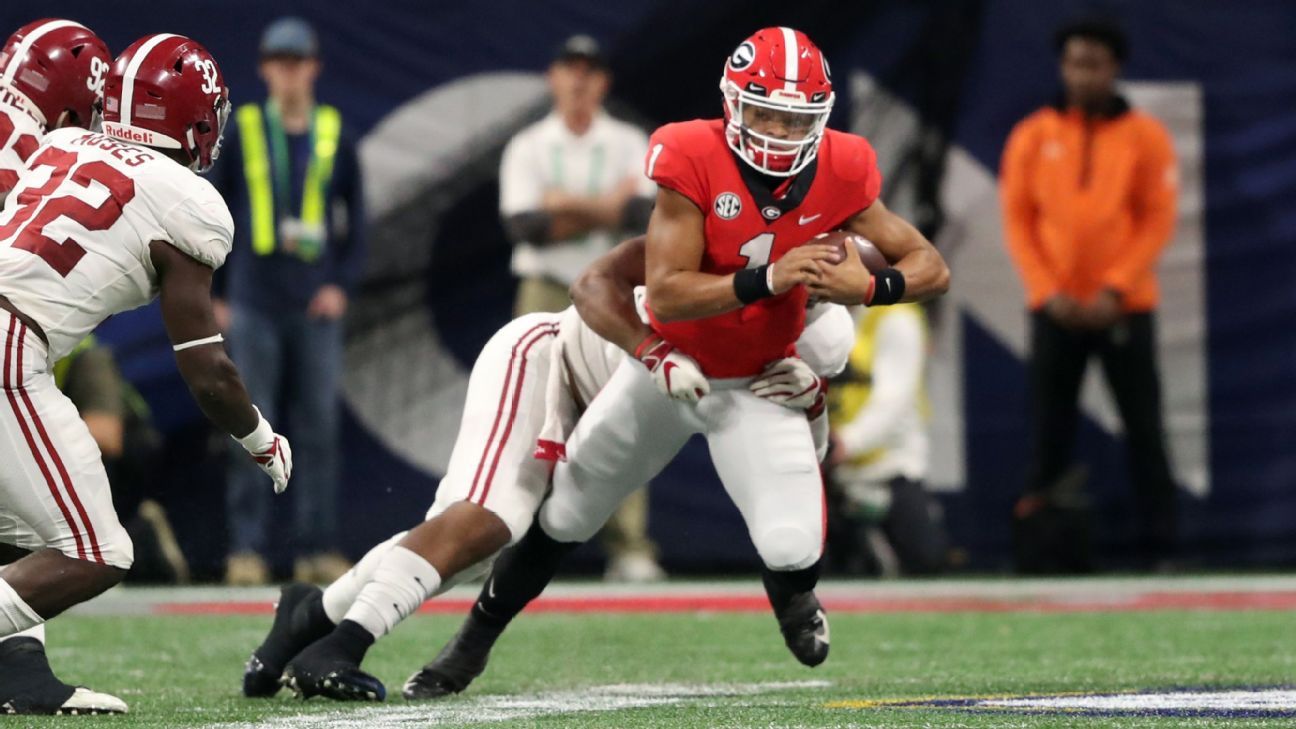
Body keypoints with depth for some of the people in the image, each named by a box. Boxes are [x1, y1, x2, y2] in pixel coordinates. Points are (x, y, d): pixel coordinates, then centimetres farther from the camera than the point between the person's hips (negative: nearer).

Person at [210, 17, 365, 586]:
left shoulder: (335, 135, 8)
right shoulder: (242, 133, 4)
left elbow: (355, 219, 12)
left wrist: (342, 283, 0)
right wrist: (214, 295, 2)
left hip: (317, 304, 1)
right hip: (254, 304, -1)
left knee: (320, 428, 1)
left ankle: (317, 548, 5)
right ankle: (247, 548, -1)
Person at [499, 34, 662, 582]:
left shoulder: (629, 144, 6)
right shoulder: (527, 148, 4)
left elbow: (641, 213, -10)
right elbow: (523, 225, -10)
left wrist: (568, 205, -11)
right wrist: (604, 209, -9)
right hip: (546, 291, 0)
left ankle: (630, 551, -6)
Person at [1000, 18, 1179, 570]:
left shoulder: (1146, 136, 1)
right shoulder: (1032, 136, 5)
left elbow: (1158, 221, -3)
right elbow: (1018, 220, 3)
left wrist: (1115, 291, -12)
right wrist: (1047, 292, -9)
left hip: (1124, 308, -1)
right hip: (1054, 309, 1)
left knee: (1144, 431, 0)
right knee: (1049, 434, 0)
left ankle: (1158, 542, 4)